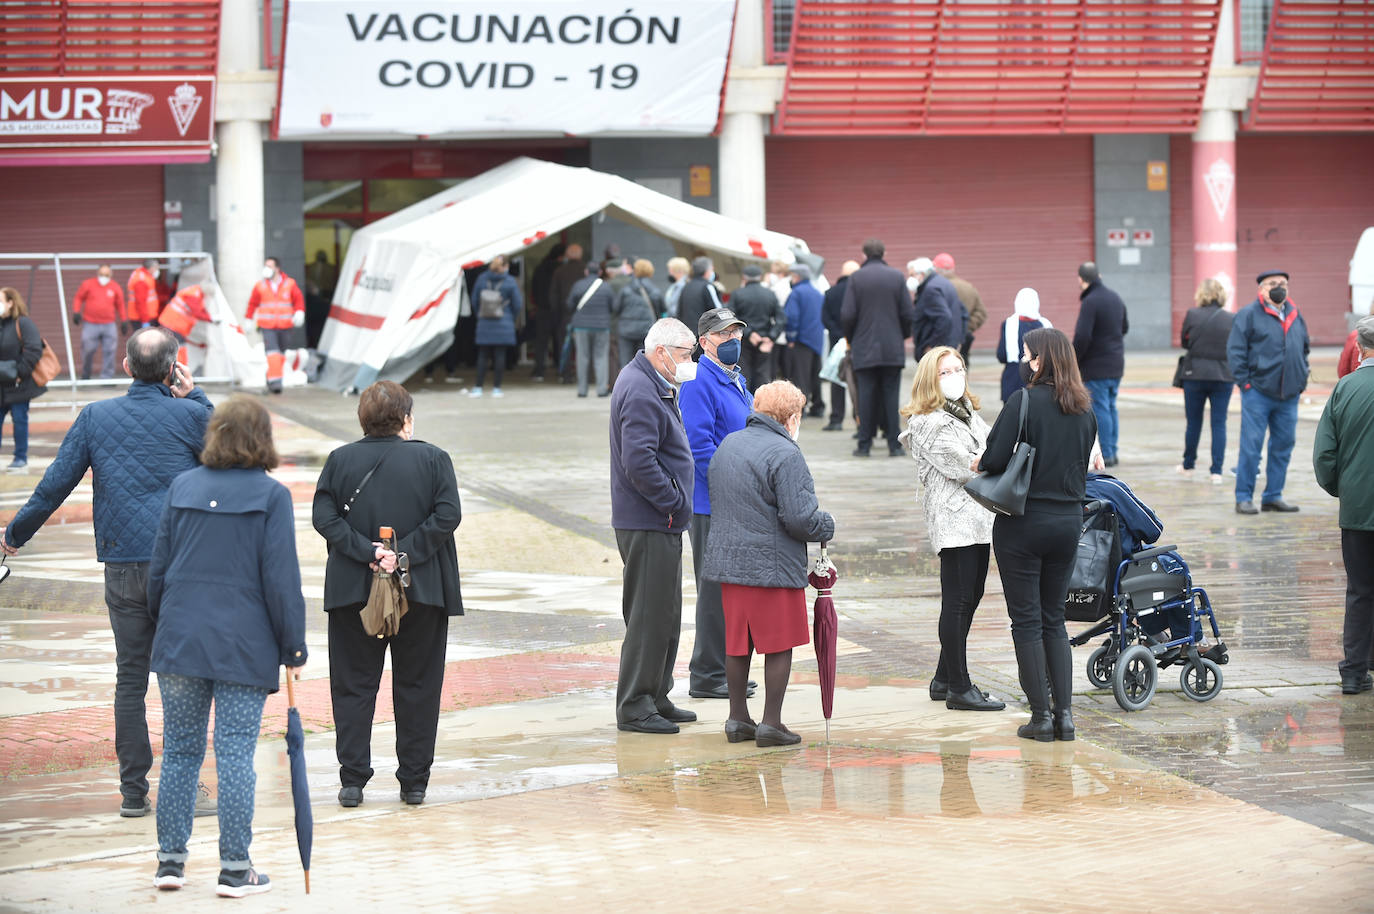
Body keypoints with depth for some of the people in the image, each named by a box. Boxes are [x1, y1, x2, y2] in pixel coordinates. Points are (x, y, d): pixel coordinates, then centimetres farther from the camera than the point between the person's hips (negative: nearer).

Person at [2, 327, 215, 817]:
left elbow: (54, 486, 3)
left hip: (123, 566, 2)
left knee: (130, 680, 9)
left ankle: (133, 791, 11)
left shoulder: (95, 417, 1)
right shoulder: (190, 415, -6)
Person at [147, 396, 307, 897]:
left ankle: (171, 858, 14)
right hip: (244, 646, -3)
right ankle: (235, 869, 2)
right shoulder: (271, 495, -7)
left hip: (179, 640, 3)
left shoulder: (182, 486, 5)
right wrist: (293, 648, 0)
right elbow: (281, 578, -8)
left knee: (180, 750, 11)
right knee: (236, 753, 0)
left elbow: (159, 565, 9)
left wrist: (160, 625, 22)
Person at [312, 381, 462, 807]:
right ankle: (414, 782, 9)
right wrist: (404, 555, -13)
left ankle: (352, 779, 3)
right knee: (417, 687, 8)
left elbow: (323, 516, -6)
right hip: (422, 592, -1)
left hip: (353, 591, 1)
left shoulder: (340, 460, 3)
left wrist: (366, 552, -12)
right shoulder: (433, 459, -2)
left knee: (353, 685, 8)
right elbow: (447, 515, -11)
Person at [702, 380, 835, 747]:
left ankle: (738, 719, 20)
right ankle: (771, 723, 3)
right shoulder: (784, 454, -15)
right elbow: (800, 518, -19)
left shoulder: (728, 445, 10)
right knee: (780, 645, 2)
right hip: (774, 565, -8)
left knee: (737, 644, 14)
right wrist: (827, 527, 0)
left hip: (728, 561, 8)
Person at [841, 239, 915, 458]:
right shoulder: (897, 276, 0)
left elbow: (847, 315, -7)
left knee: (866, 396, 3)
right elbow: (908, 314, -1)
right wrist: (903, 336, 16)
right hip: (893, 349, 1)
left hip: (864, 349, -1)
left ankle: (864, 444, 2)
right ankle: (894, 444, 2)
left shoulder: (856, 278, -4)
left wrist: (851, 339, 10)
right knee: (891, 395, 4)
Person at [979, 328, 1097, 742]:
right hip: (1069, 521, 6)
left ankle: (1041, 716, 3)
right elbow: (1082, 466, 12)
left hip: (1023, 522, -6)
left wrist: (980, 464, 3)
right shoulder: (1084, 409, 5)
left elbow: (995, 458, -18)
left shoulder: (1024, 401, -15)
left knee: (1027, 620, 3)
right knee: (1054, 618, 15)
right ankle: (1065, 713, 9)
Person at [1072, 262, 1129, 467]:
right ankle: (1112, 452, 18)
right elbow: (1125, 327, 21)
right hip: (1116, 365, 8)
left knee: (1100, 409, -4)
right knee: (1110, 407, 15)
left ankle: (1106, 454, -4)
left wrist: (1073, 361, -10)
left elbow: (1082, 336, -22)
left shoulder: (1090, 302, -17)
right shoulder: (1115, 298, 9)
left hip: (1096, 366, -8)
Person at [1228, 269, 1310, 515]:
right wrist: (1244, 381, -11)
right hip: (1258, 392, -6)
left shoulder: (1296, 317, 15)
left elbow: (1304, 350, 26)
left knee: (1283, 445, 8)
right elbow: (1235, 350, -6)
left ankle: (1273, 496, 17)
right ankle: (1244, 498, 0)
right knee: (1251, 446, -5)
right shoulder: (1249, 315, -3)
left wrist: (1302, 380, 15)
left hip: (1289, 395, 6)